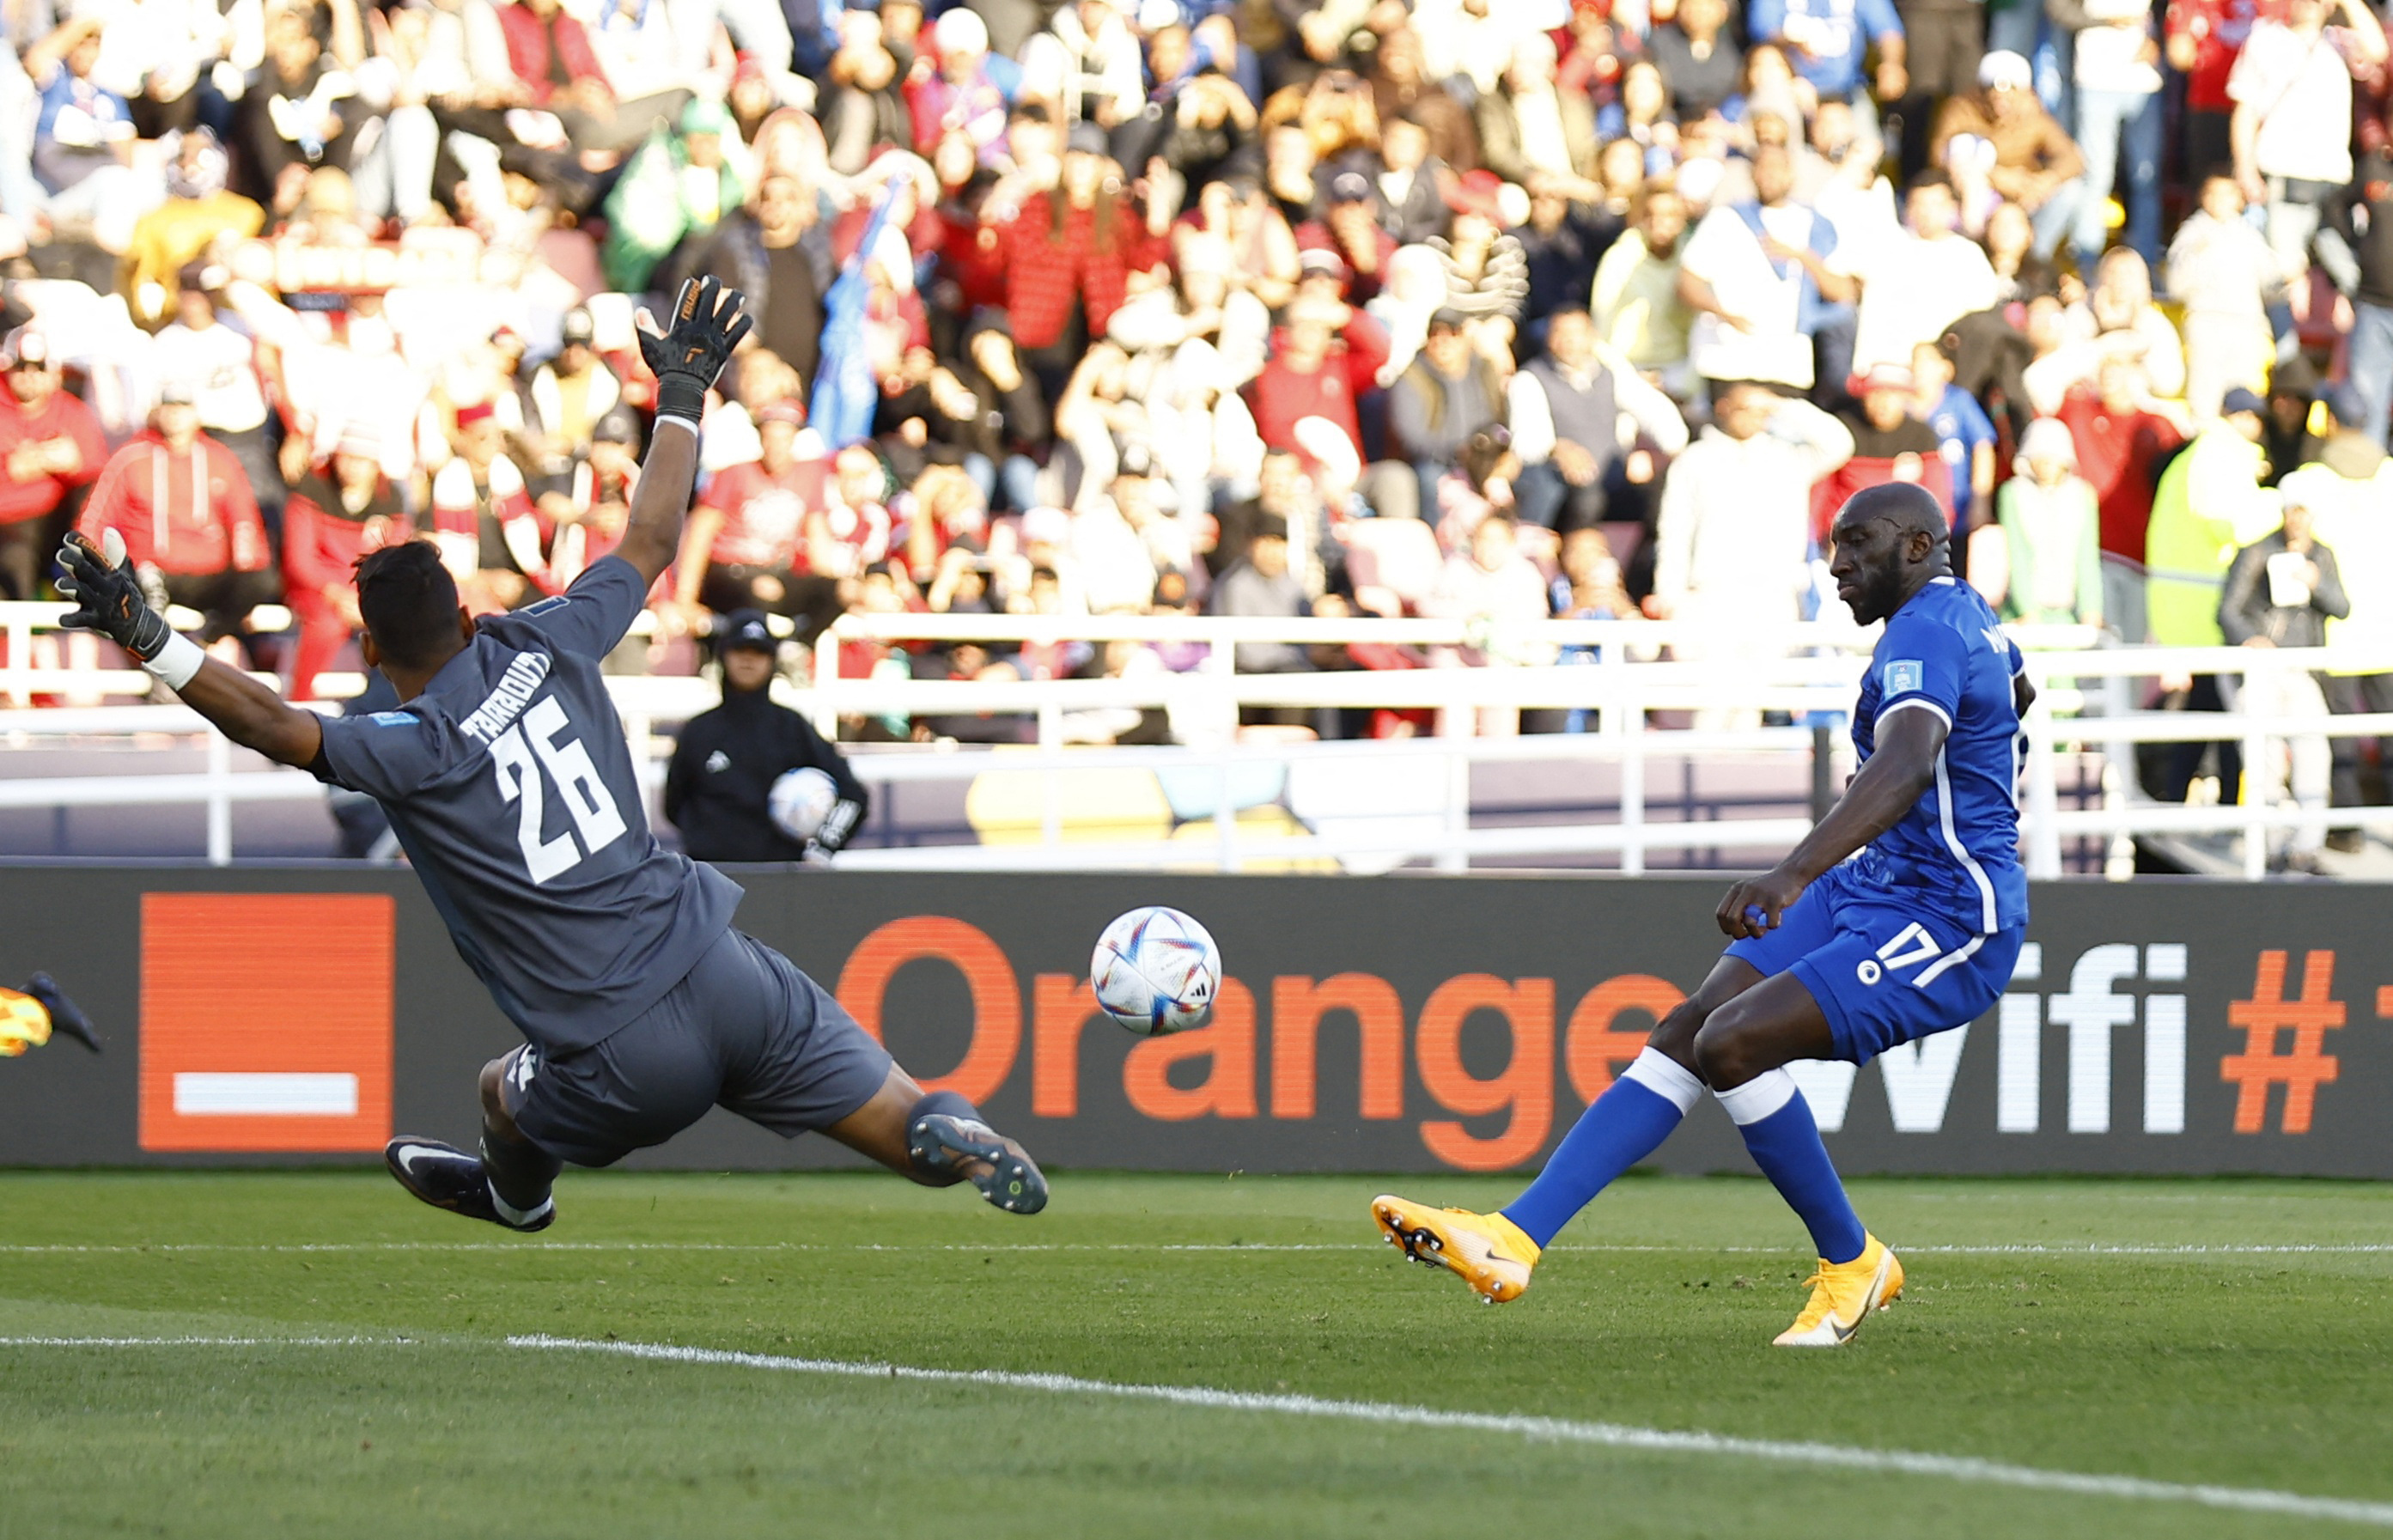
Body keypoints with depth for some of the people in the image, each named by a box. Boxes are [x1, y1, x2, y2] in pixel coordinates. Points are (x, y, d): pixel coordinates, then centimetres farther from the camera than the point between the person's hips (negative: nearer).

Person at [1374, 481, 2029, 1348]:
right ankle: (1511, 1240, -11)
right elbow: (2016, 694, 37)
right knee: (1689, 1028, -4)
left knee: (1732, 1042, -24)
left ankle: (1853, 1266, -4)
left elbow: (1906, 766, -39)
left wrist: (1793, 875, -52)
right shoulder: (1965, 612, 14)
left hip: (1946, 929, -10)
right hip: (1875, 891, 10)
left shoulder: (1925, 635, -19)